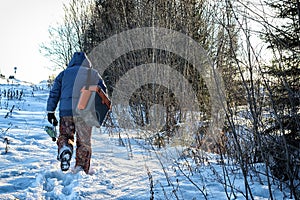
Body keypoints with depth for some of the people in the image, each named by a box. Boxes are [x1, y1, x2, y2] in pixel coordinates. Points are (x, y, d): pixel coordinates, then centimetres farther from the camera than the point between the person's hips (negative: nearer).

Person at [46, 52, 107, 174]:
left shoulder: (64, 73, 17)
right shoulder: (93, 74, 13)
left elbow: (54, 92, 12)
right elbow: (102, 91, 11)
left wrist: (50, 111, 12)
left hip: (66, 111, 1)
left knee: (64, 136, 18)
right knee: (84, 142, 8)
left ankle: (65, 150, -13)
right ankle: (81, 169, 3)